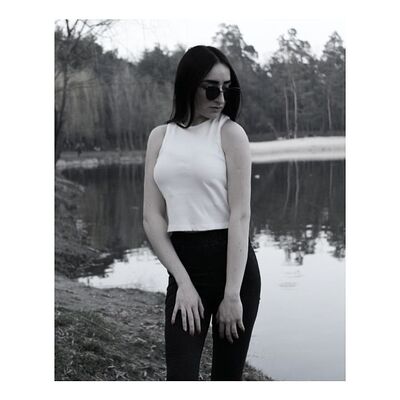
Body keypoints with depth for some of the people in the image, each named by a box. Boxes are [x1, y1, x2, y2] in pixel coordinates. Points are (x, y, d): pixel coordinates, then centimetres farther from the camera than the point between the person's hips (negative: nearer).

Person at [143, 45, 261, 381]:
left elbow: (240, 215, -9)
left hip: (232, 263, -2)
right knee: (180, 376, -4)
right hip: (183, 264, 3)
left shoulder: (230, 132, -3)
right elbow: (152, 216, 3)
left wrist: (232, 294, -14)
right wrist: (183, 282, -7)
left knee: (227, 376, 7)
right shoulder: (160, 137, 8)